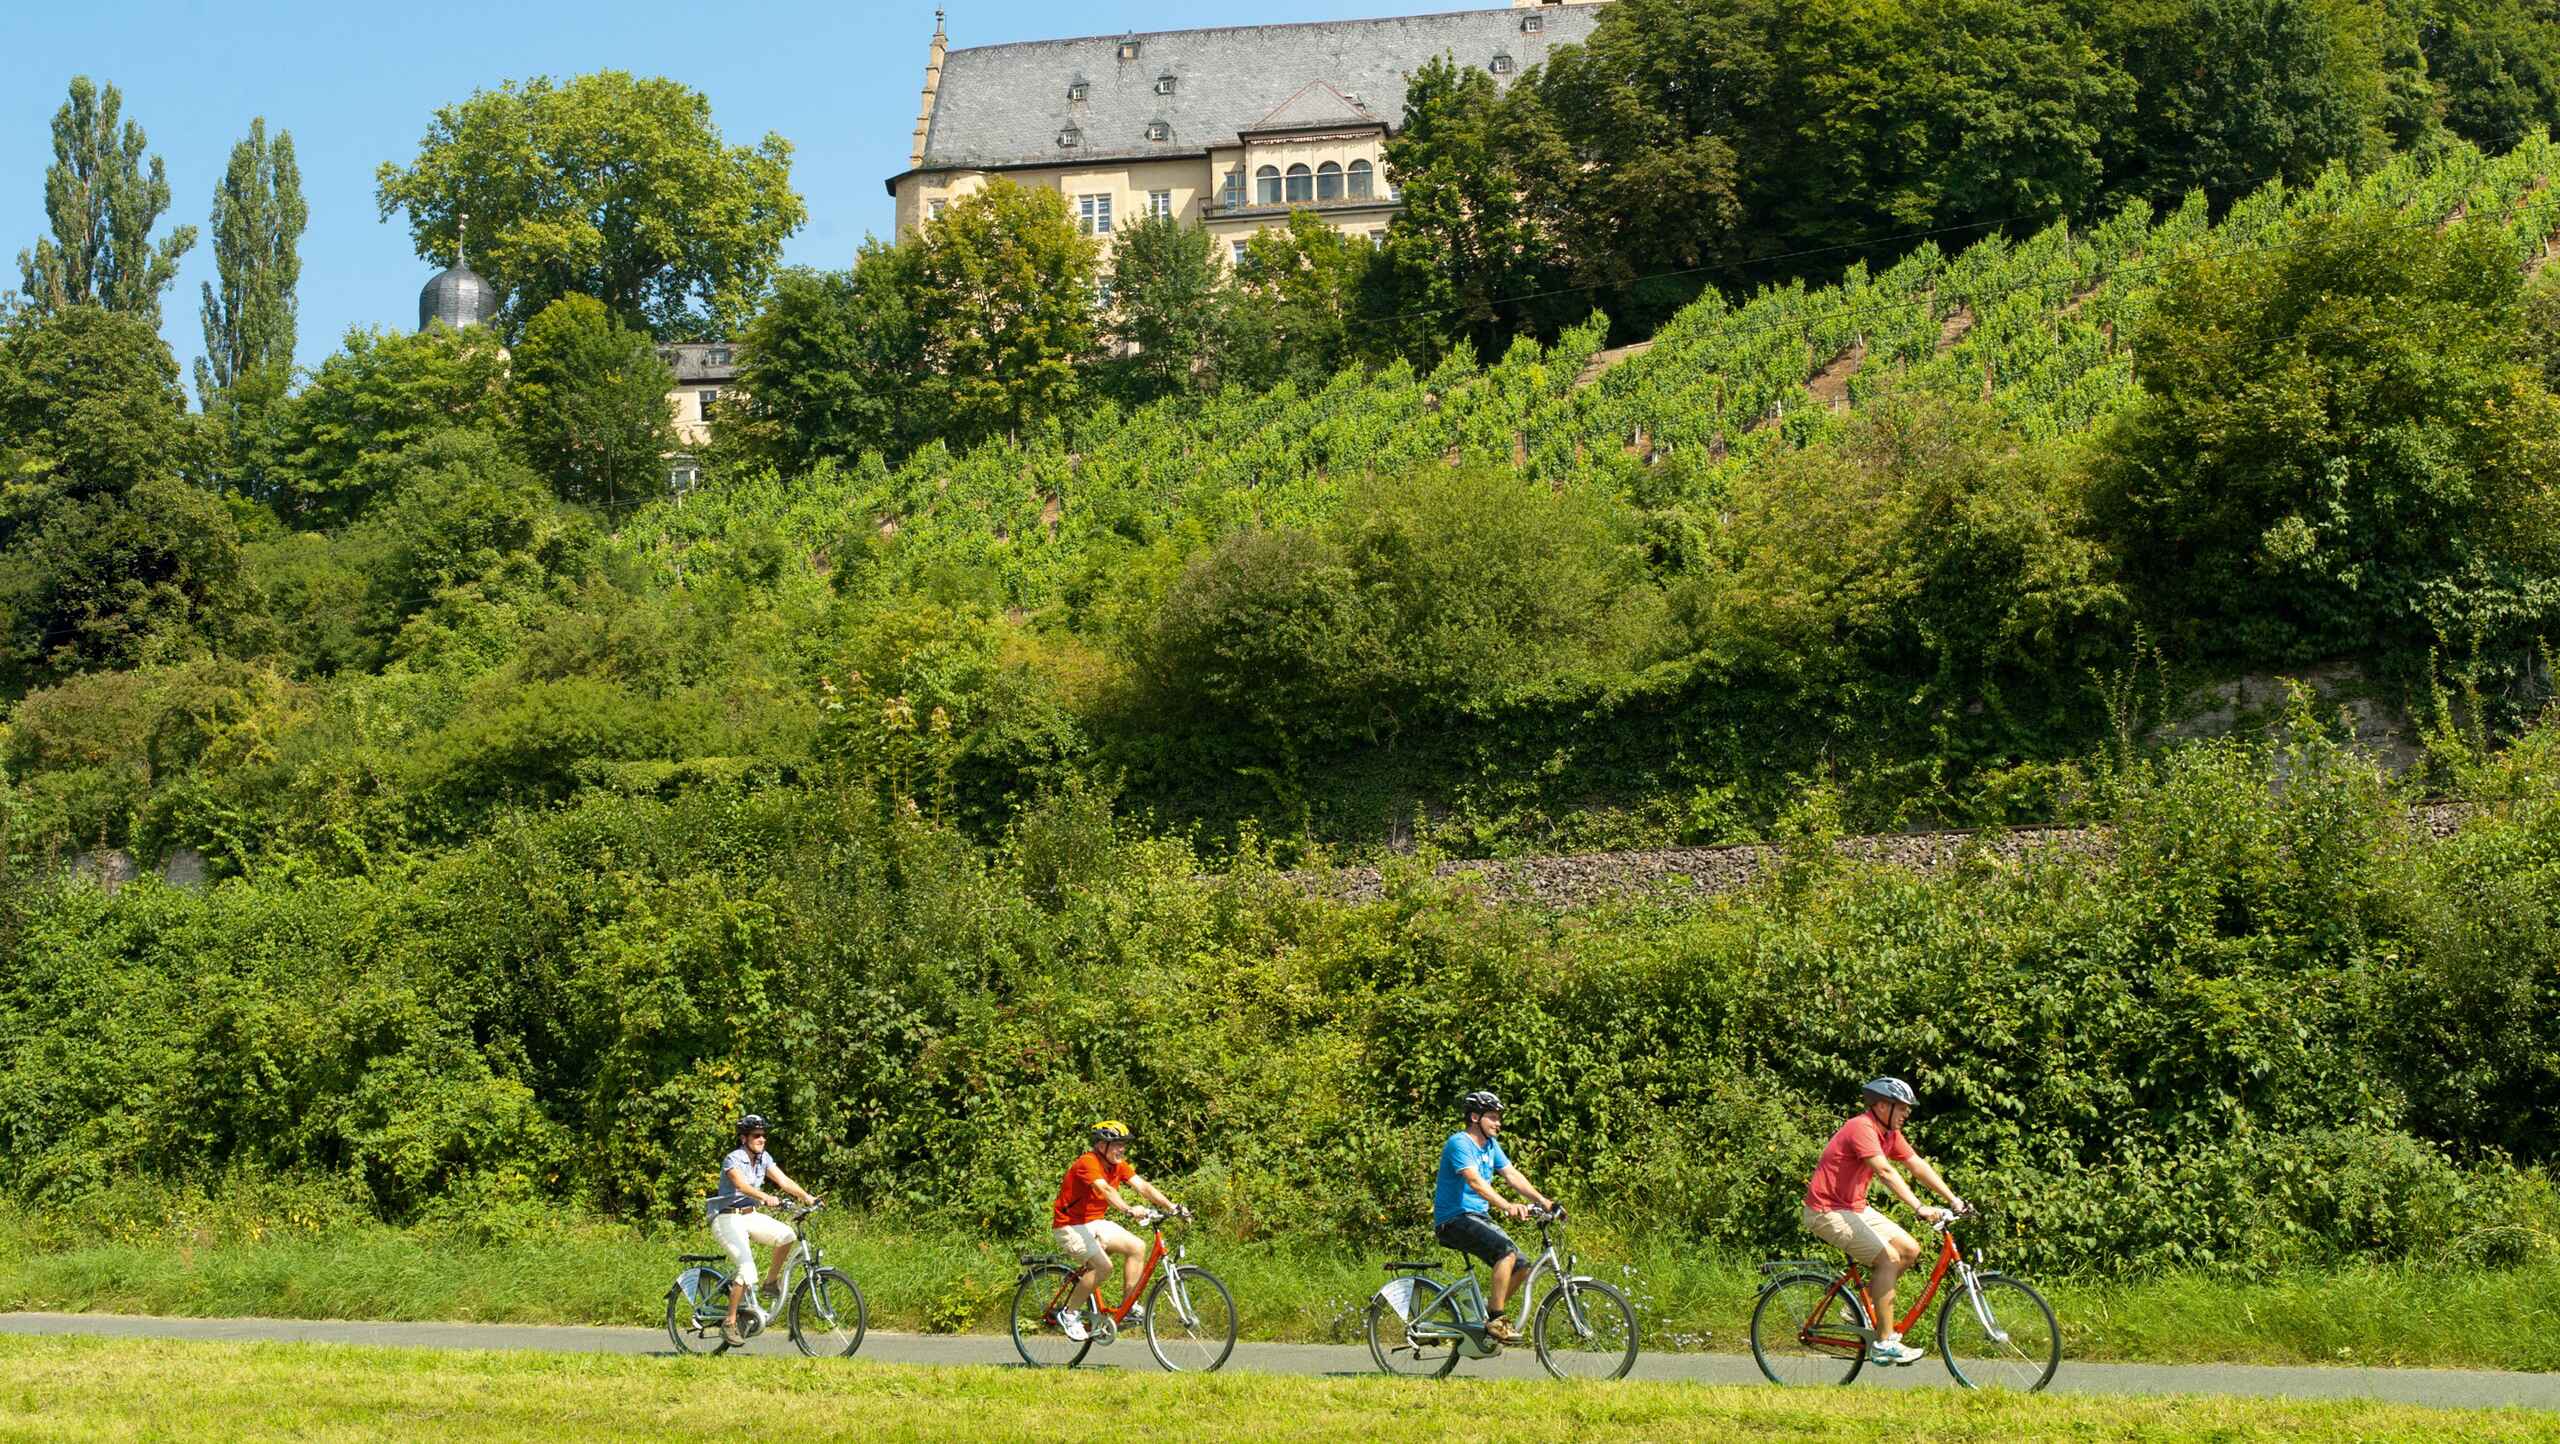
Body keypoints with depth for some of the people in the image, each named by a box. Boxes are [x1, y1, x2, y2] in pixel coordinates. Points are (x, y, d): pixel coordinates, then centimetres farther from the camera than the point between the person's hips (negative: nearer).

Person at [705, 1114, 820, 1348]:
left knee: (787, 1235, -18)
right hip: (728, 1218, -7)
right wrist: (766, 1197, -52)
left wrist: (808, 1198, -18)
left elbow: (784, 1181, -3)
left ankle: (771, 1285, 0)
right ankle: (729, 1323, -11)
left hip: (750, 1215, 7)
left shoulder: (764, 1158, 5)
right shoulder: (733, 1159, -17)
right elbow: (742, 1185, -35)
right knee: (746, 1271, -23)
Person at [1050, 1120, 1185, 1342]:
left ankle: (1129, 1307, 1)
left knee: (1137, 1247, -8)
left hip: (1095, 1223, 8)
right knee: (1103, 1265, -26)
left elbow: (1142, 1186, -8)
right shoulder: (1087, 1163, -23)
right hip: (1069, 1226, -8)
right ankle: (1071, 1314, -9)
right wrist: (1129, 1210, -55)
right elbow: (1105, 1189, -40)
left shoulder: (1118, 1165, 1)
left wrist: (1171, 1206, -22)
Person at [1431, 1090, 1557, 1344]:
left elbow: (1512, 1175, 8)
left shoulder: (1490, 1146, 13)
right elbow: (1475, 1181, -30)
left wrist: (1543, 1200, -6)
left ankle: (1490, 1321, 12)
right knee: (1507, 1250, -27)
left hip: (1478, 1217, 9)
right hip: (1454, 1220, -9)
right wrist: (1507, 1206, -43)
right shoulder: (1459, 1143, -15)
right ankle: (1495, 1321, -22)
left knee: (1522, 1265, 0)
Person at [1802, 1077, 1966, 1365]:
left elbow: (1919, 1166, 7)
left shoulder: (1890, 1133, 7)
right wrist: (1919, 1208, -38)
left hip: (1855, 1208, 10)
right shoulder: (1862, 1128, -22)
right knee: (1888, 1258, -19)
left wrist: (1953, 1200, -1)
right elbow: (1886, 1172, -32)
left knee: (1910, 1251, 4)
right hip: (1828, 1211, -10)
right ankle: (1884, 1343, -15)